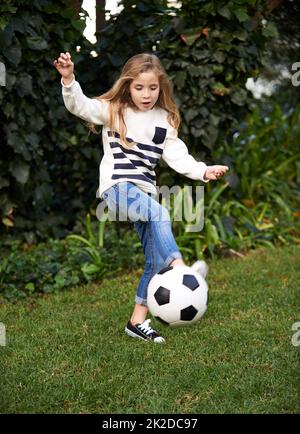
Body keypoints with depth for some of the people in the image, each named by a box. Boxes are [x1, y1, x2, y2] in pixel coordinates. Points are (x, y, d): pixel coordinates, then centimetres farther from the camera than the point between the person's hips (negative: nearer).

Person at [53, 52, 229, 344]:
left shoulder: (165, 121, 12)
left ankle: (138, 321, 11)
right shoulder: (113, 110, 3)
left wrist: (203, 171, -11)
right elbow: (79, 105, -9)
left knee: (156, 259, 2)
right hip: (117, 188, -5)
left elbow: (178, 156, 5)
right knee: (160, 213, -35)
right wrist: (68, 80, -27)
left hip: (145, 195, 5)